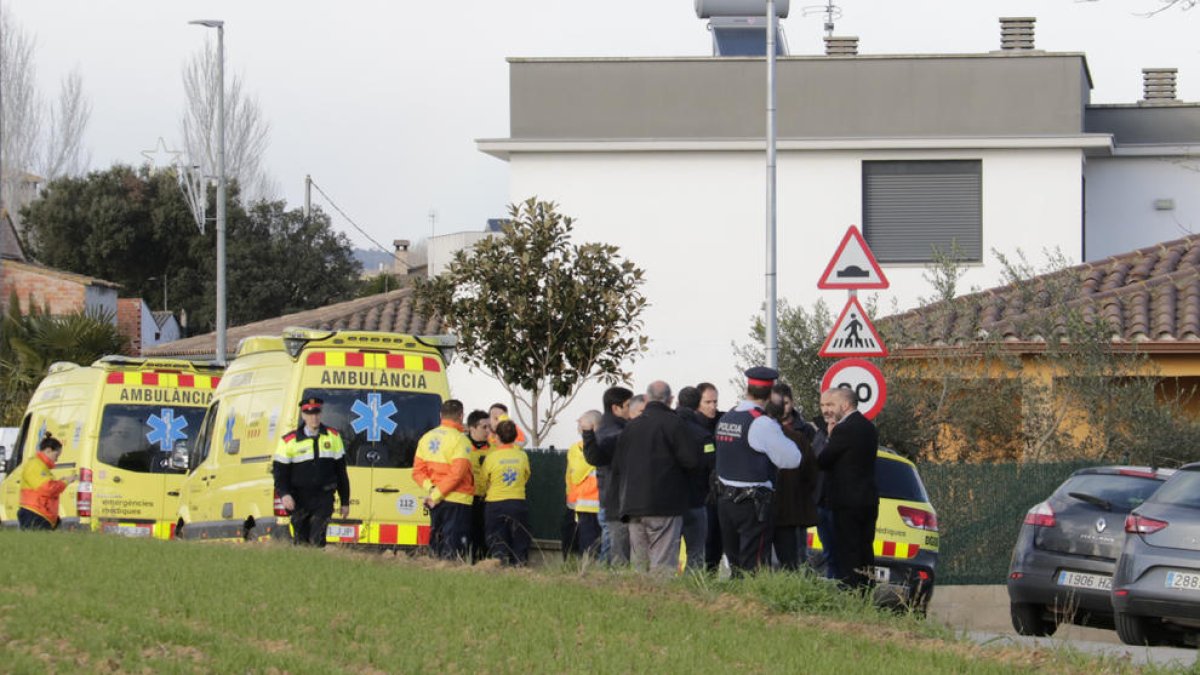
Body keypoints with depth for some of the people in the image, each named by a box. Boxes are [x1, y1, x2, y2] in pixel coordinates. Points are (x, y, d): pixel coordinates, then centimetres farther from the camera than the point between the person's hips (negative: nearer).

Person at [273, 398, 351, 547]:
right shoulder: (289, 441, 2)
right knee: (301, 541, 3)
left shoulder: (333, 437, 10)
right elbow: (279, 472, 1)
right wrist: (284, 494, -17)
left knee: (317, 540, -15)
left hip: (324, 500, 0)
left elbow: (341, 472, 15)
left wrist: (345, 502, 14)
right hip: (300, 500, 0)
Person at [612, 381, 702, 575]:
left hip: (633, 505, 6)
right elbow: (692, 459, -13)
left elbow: (616, 466, 14)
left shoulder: (631, 426, 12)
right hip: (664, 506, -6)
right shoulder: (672, 423, -8)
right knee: (663, 565, -7)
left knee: (639, 563, 10)